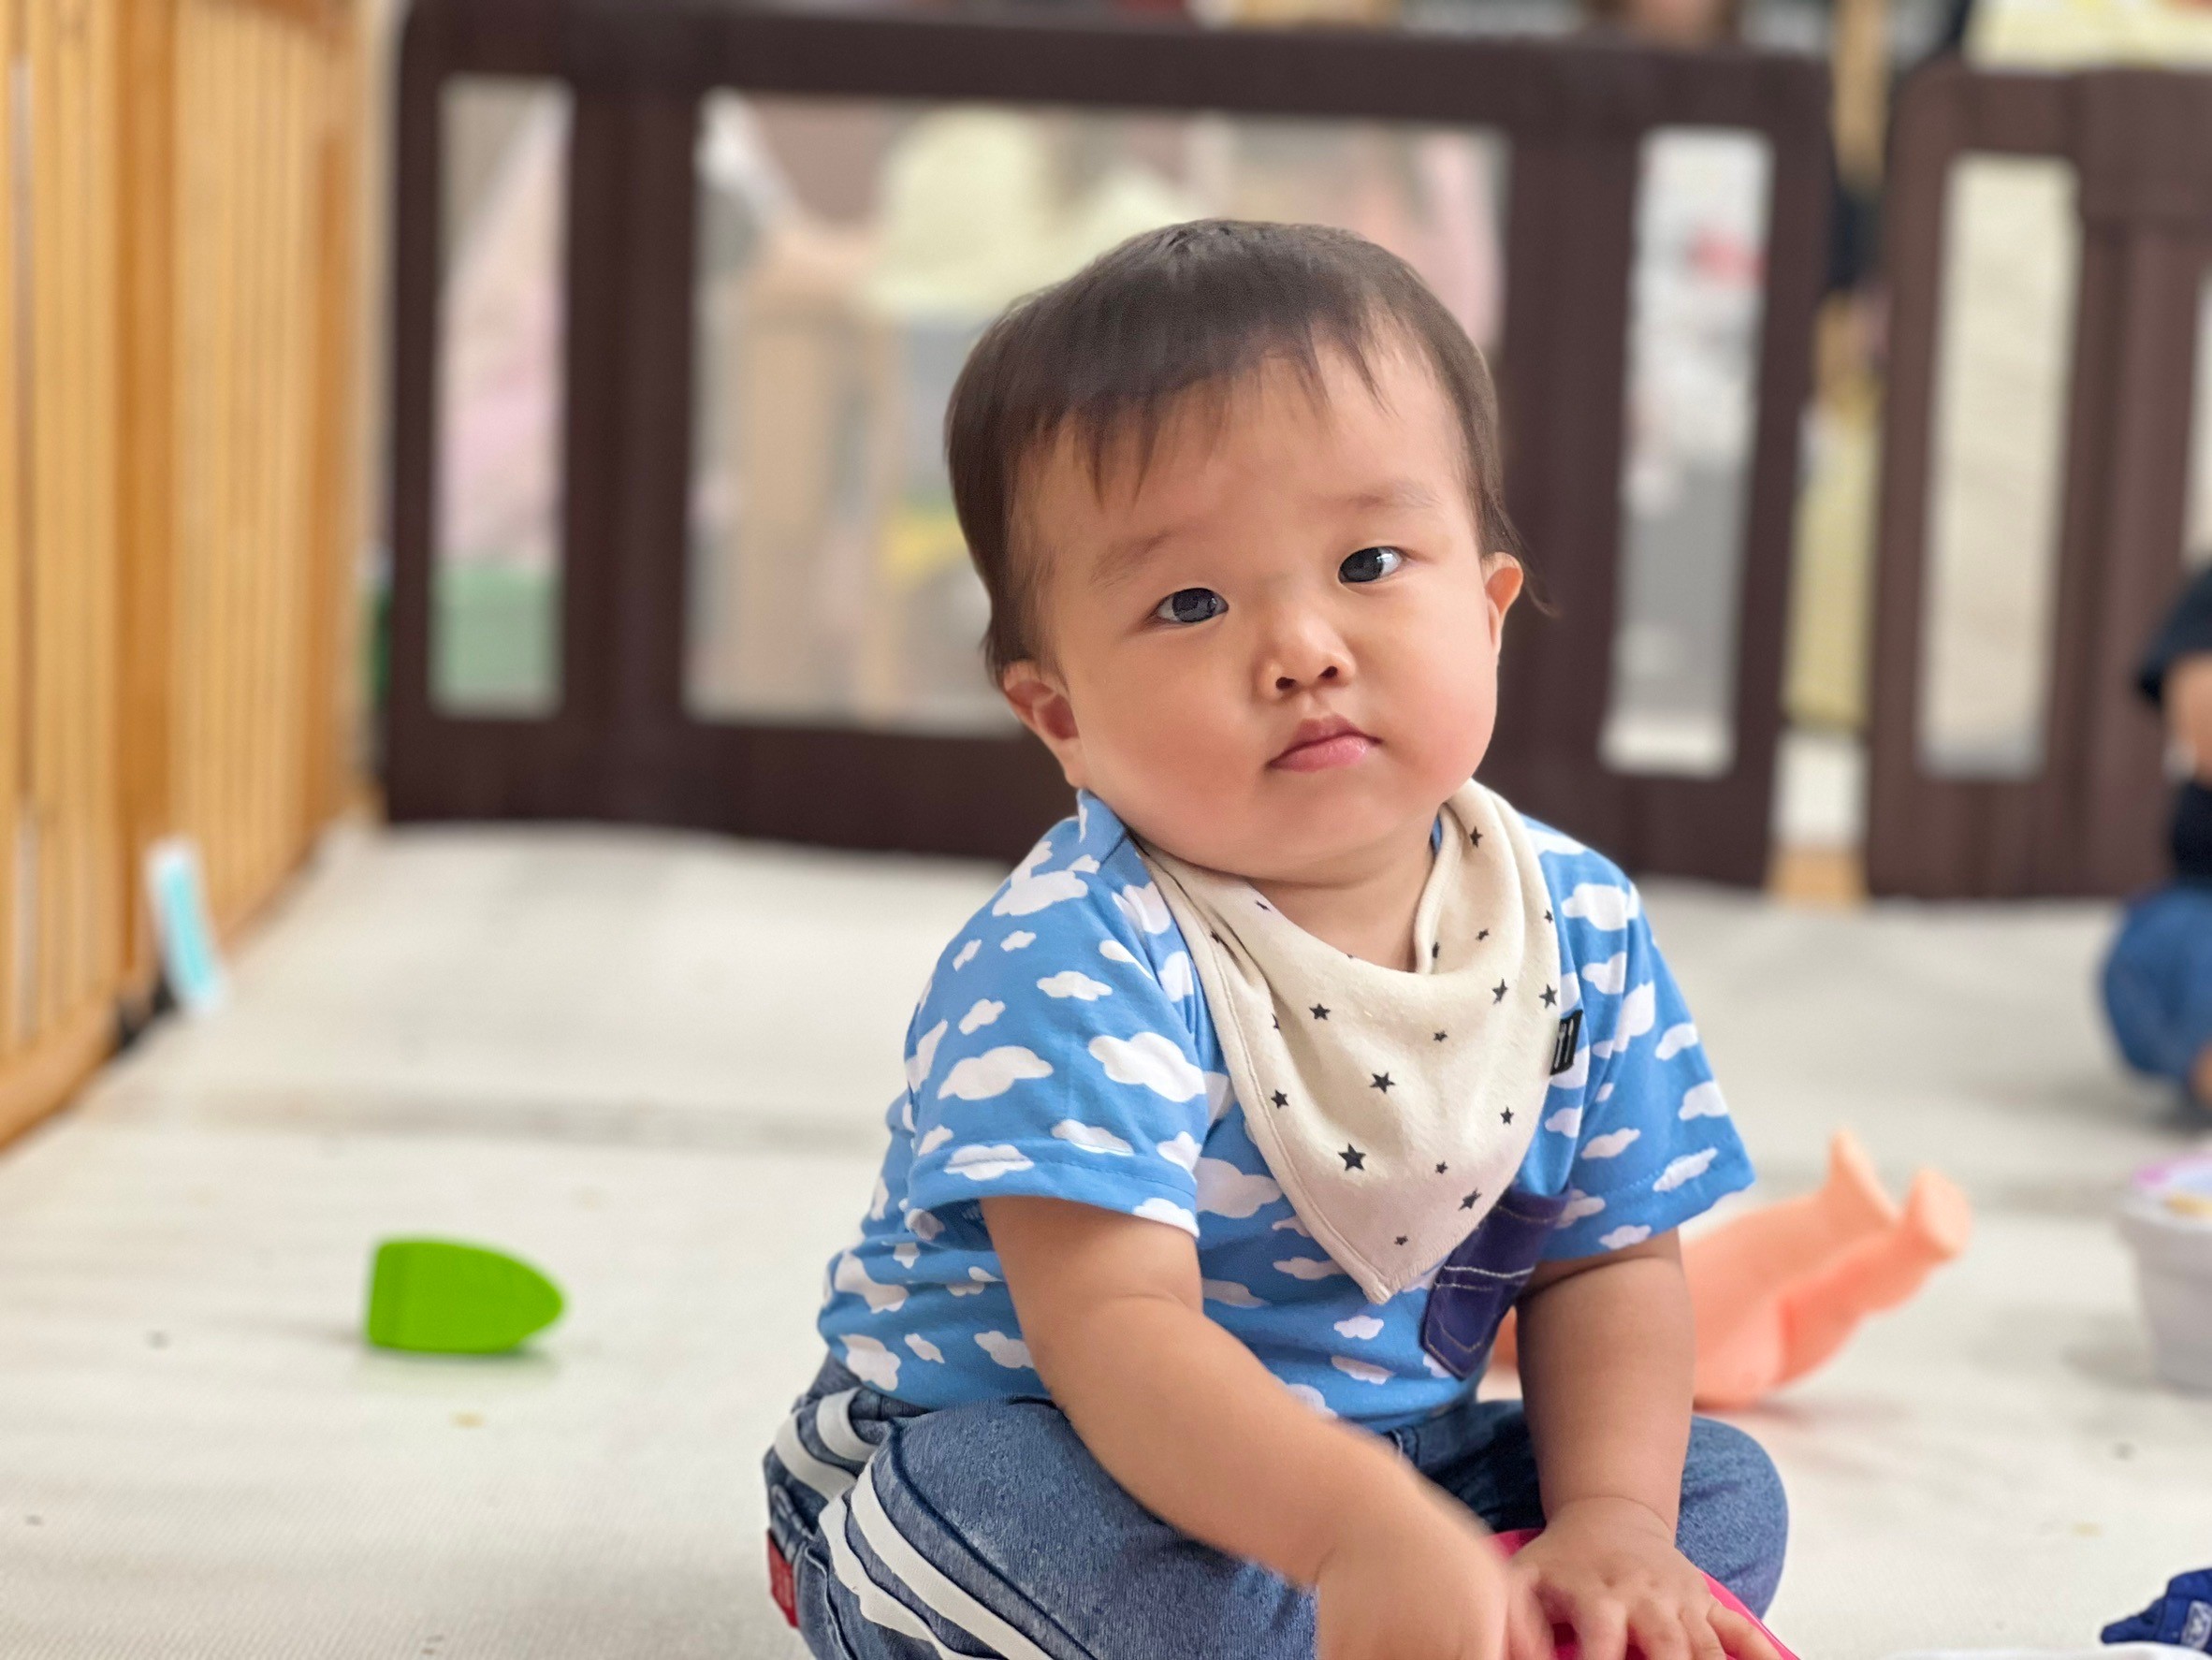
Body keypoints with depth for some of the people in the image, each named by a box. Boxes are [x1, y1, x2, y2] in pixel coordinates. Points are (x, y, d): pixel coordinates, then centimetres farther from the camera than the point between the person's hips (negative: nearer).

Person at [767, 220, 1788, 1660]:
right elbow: (1113, 1327, -36)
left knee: (1725, 1491, -4)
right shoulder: (1073, 963, -27)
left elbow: (1607, 1259, 2)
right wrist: (1362, 1529, -51)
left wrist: (1609, 1517, -16)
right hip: (1020, 1450, -6)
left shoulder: (1578, 923, -7)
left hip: (1392, 1461, 6)